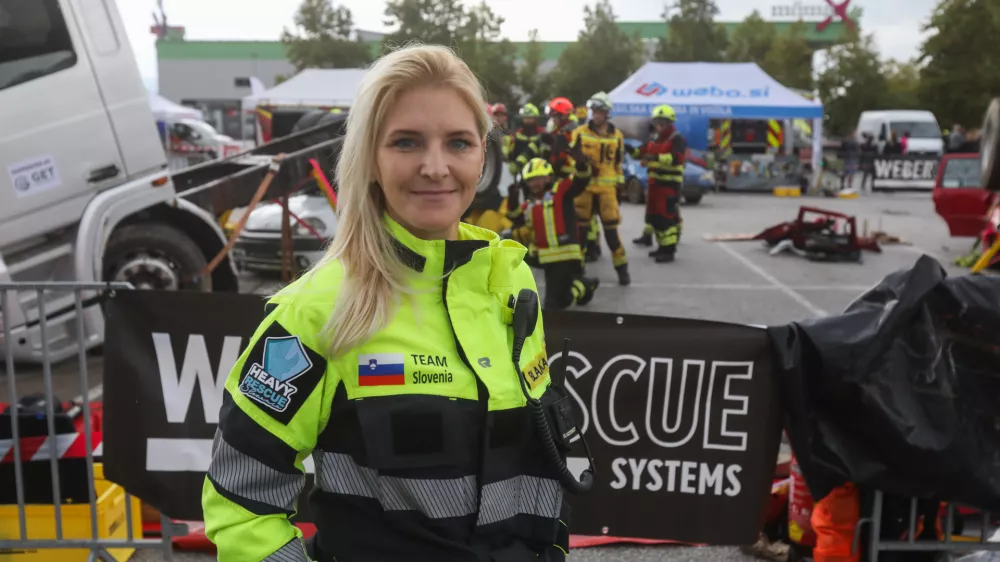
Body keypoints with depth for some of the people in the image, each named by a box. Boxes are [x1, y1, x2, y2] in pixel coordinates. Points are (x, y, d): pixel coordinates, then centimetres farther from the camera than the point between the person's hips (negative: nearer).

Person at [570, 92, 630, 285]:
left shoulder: (616, 135, 10)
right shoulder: (579, 133, 3)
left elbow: (619, 162, 17)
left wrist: (620, 183, 17)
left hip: (607, 187, 0)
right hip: (583, 185, 0)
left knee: (611, 228, -2)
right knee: (580, 226, 2)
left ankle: (622, 267, 8)